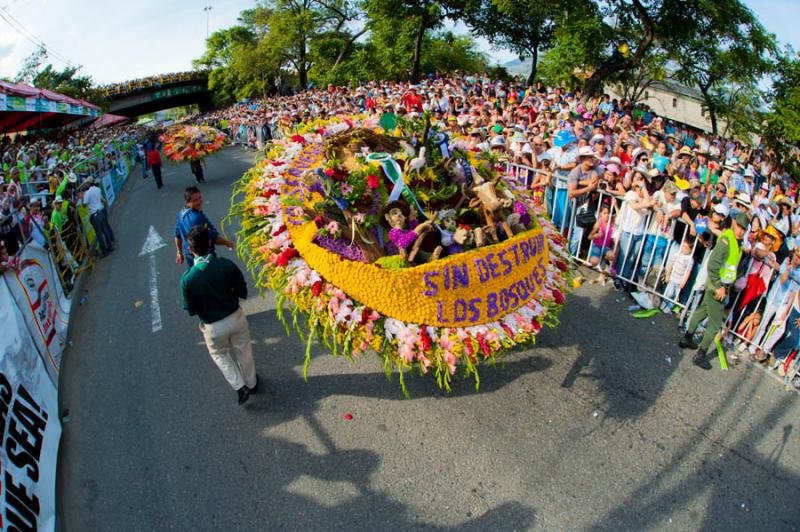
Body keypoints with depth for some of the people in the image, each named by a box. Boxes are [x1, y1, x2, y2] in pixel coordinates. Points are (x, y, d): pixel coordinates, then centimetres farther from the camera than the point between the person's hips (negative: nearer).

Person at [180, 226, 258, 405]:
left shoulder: (187, 279, -23)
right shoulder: (228, 265, -20)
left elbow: (191, 310, -11)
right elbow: (242, 293, -8)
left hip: (213, 326, -1)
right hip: (235, 317, 1)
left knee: (219, 354, 27)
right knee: (243, 351, 24)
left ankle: (239, 386, 20)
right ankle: (251, 383, 44)